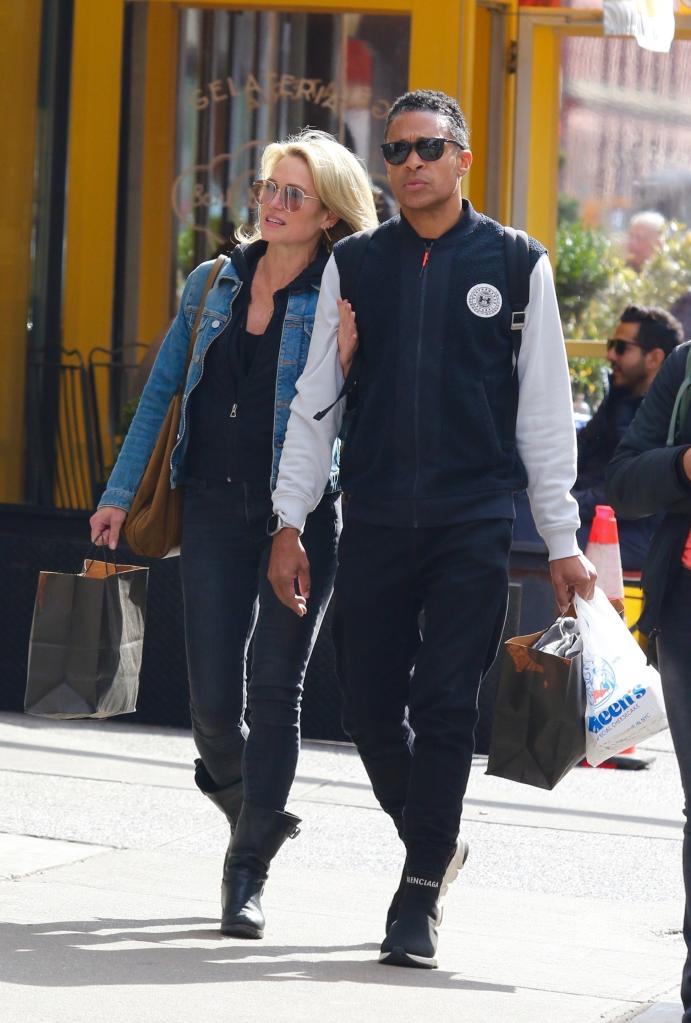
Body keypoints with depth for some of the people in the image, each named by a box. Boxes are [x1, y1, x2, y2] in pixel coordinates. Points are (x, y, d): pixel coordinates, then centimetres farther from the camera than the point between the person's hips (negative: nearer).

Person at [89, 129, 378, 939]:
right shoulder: (214, 284, 8)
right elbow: (162, 390, 14)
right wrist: (120, 494, 11)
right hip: (216, 508, 3)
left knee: (274, 691, -4)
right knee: (213, 698, 1)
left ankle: (247, 874, 4)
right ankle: (254, 816, 29)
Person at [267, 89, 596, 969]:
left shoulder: (517, 264, 3)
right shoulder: (354, 264, 9)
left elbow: (544, 409, 4)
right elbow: (315, 398, 11)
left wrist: (562, 541, 2)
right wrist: (289, 523, 6)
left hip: (475, 524, -2)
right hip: (376, 523, 3)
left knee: (445, 706, -8)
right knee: (370, 707, 3)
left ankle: (419, 899, -1)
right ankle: (433, 844, 27)